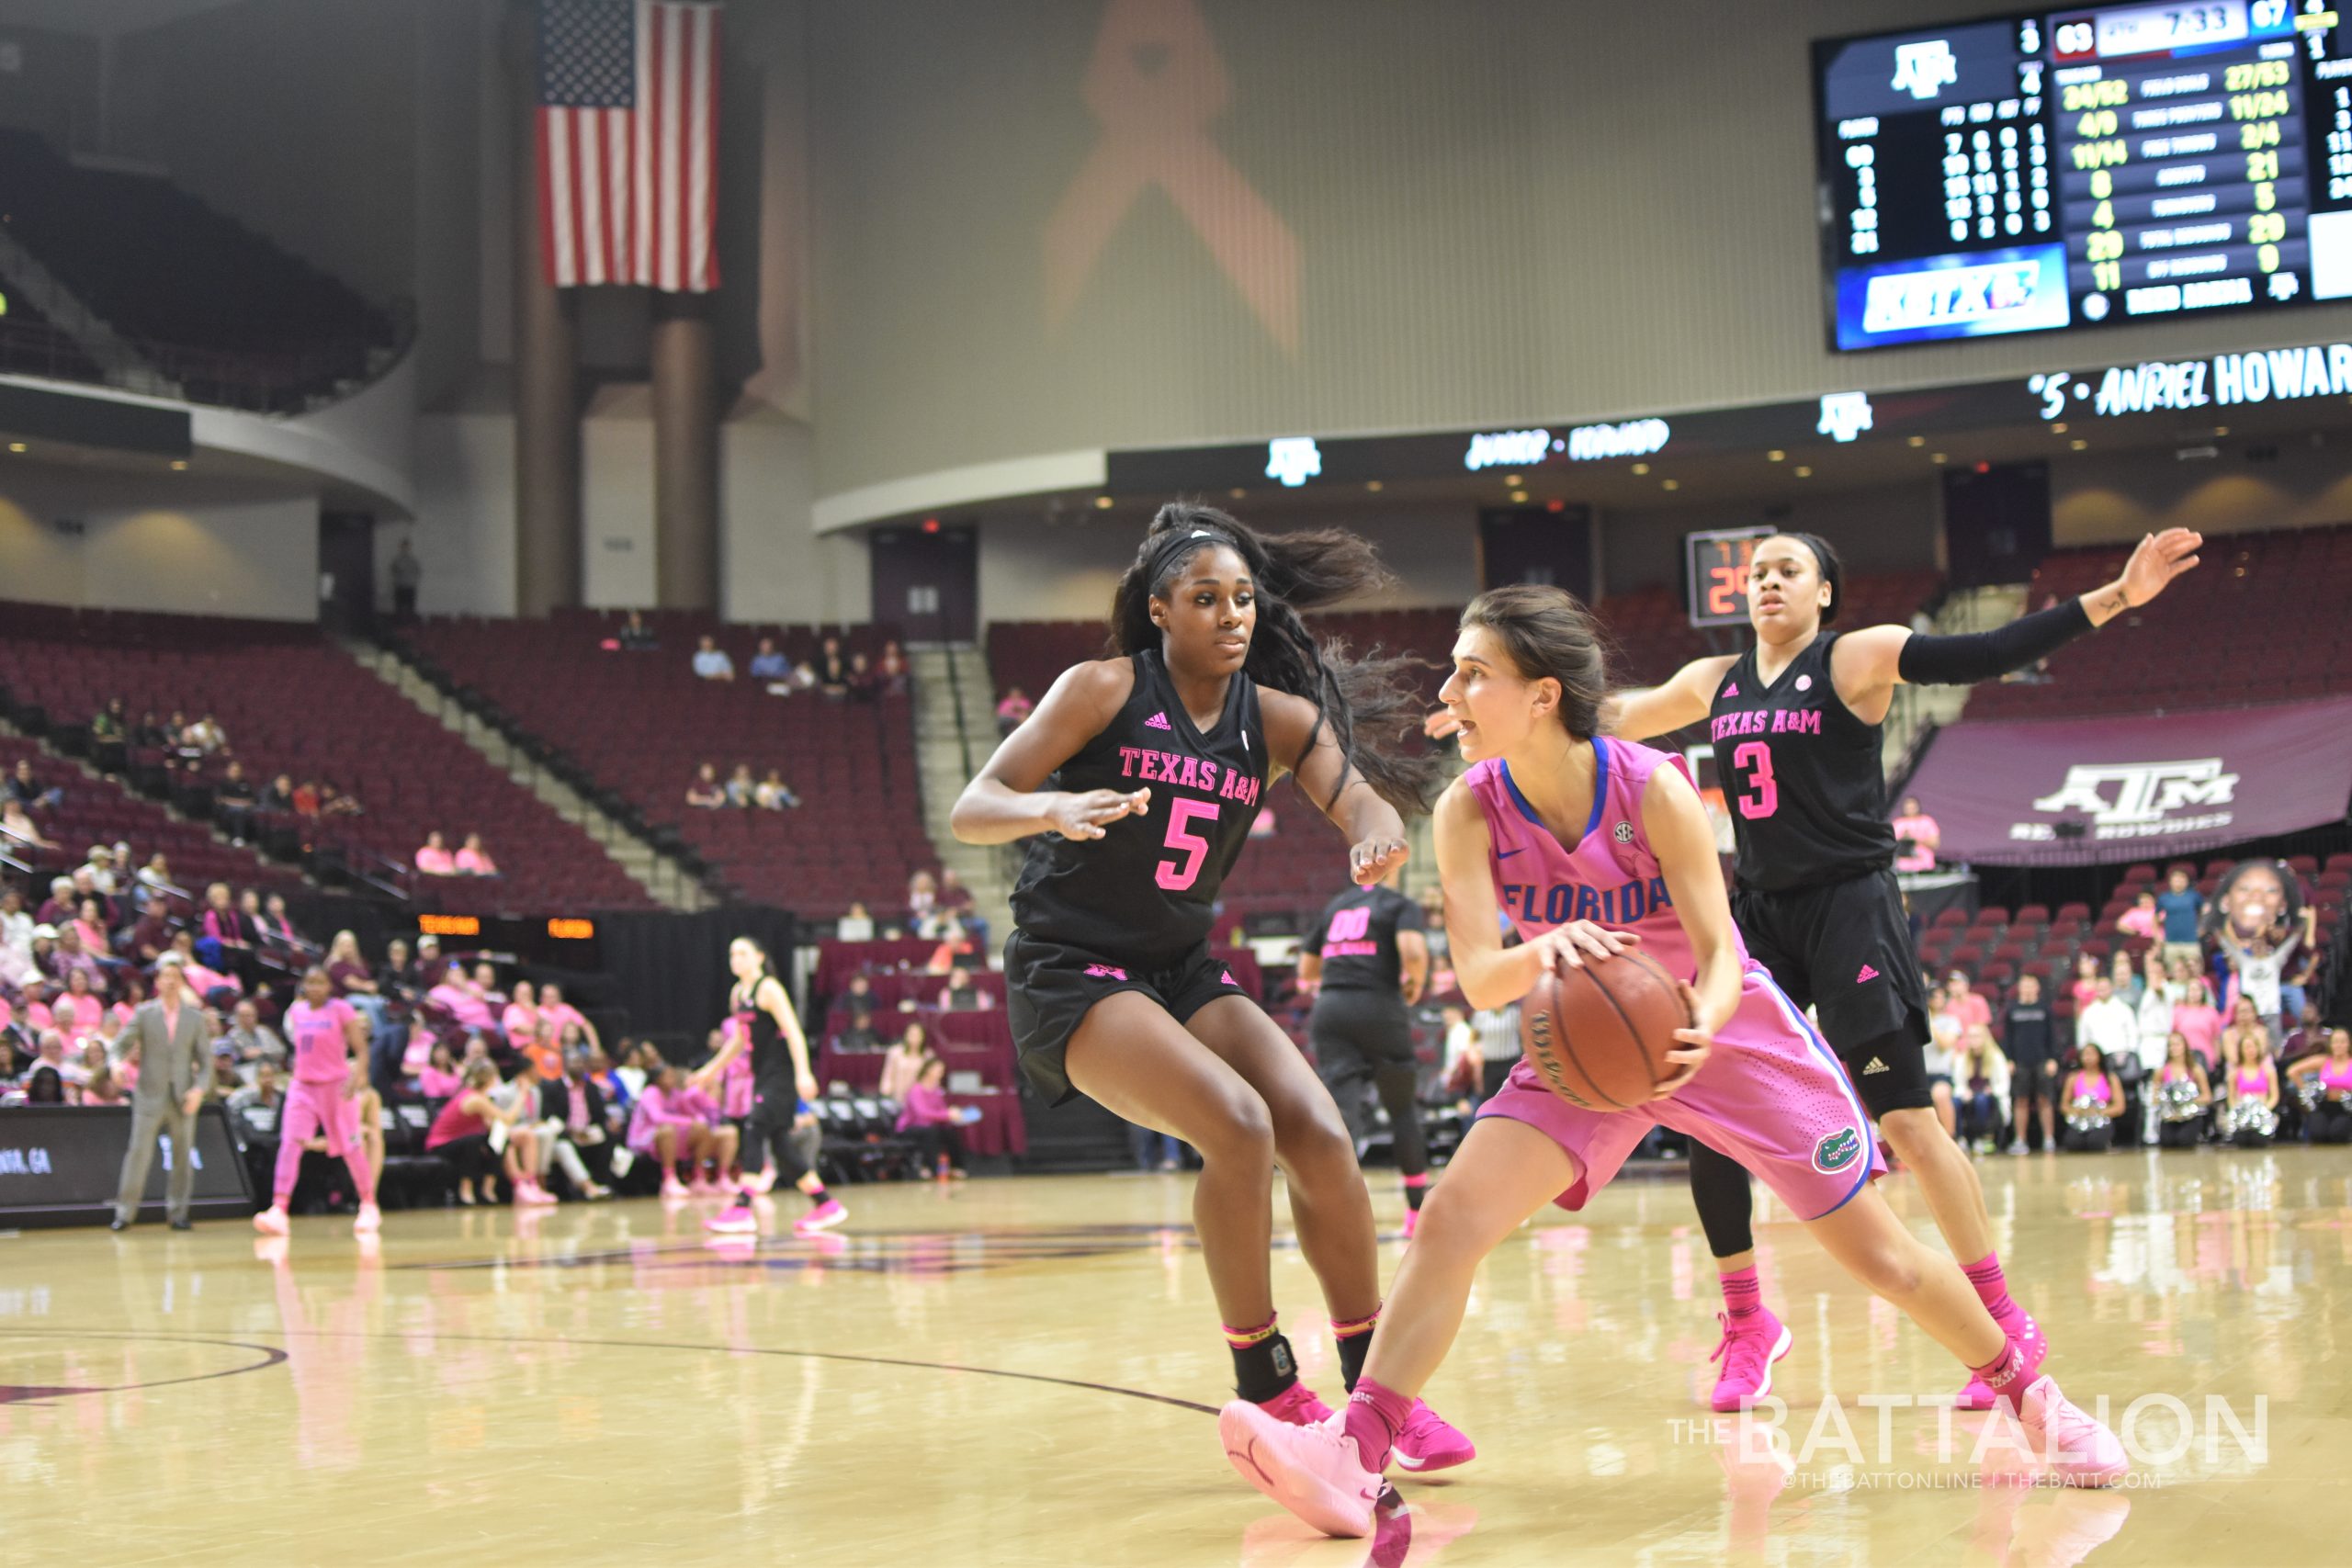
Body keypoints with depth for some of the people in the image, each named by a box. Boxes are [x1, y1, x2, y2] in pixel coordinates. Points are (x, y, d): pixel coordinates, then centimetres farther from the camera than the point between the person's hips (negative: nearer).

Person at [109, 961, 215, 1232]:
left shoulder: (195, 1017, 8)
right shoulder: (144, 1013, 4)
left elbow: (205, 1059, 8)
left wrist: (199, 1089, -7)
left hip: (183, 1098, 2)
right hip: (150, 1095, -2)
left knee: (183, 1156, 2)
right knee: (138, 1152, -6)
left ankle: (178, 1214, 11)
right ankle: (124, 1213, -1)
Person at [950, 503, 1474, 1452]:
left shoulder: (1277, 717, 3)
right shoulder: (1103, 690, -10)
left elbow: (1364, 799, -12)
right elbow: (970, 811, -15)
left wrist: (1376, 837, -37)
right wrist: (1057, 808, -36)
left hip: (1181, 970, 6)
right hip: (1070, 973, -5)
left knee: (1320, 1136, -11)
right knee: (1238, 1126, -25)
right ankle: (1265, 1393, -11)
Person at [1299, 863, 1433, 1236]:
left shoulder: (1334, 907, 19)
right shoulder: (1400, 905, 3)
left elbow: (1306, 970, 22)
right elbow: (1413, 950, -17)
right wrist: (1416, 982, 1)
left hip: (1329, 1009, 3)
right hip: (1378, 1008, -3)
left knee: (1342, 1110, -5)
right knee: (1402, 1108, 13)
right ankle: (1419, 1211, 20)